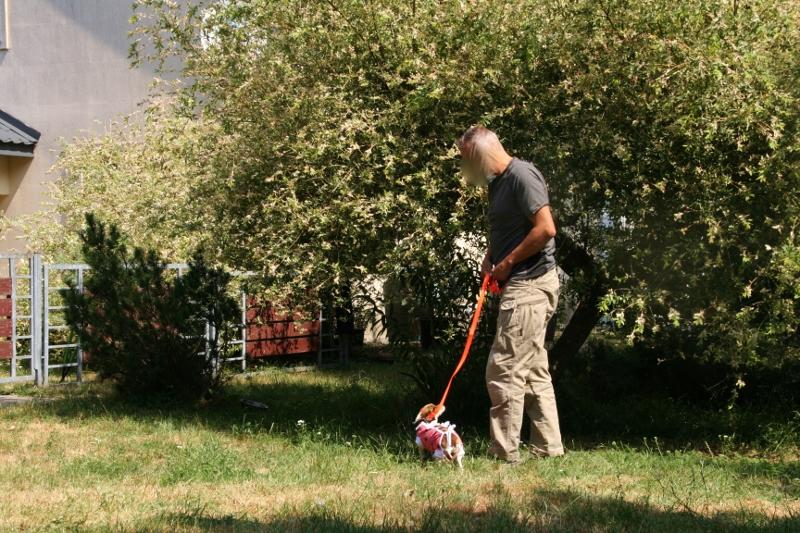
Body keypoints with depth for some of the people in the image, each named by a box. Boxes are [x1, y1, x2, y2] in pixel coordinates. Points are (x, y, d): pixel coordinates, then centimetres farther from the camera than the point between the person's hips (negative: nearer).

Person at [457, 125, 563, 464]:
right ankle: (548, 449, 18)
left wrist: (507, 263, -15)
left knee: (503, 372, -10)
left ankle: (505, 454, -7)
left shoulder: (521, 175, -14)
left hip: (529, 286, -10)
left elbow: (546, 229, -23)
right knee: (534, 372, 13)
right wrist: (490, 256, 12)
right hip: (521, 287, 10)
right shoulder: (497, 182, 16)